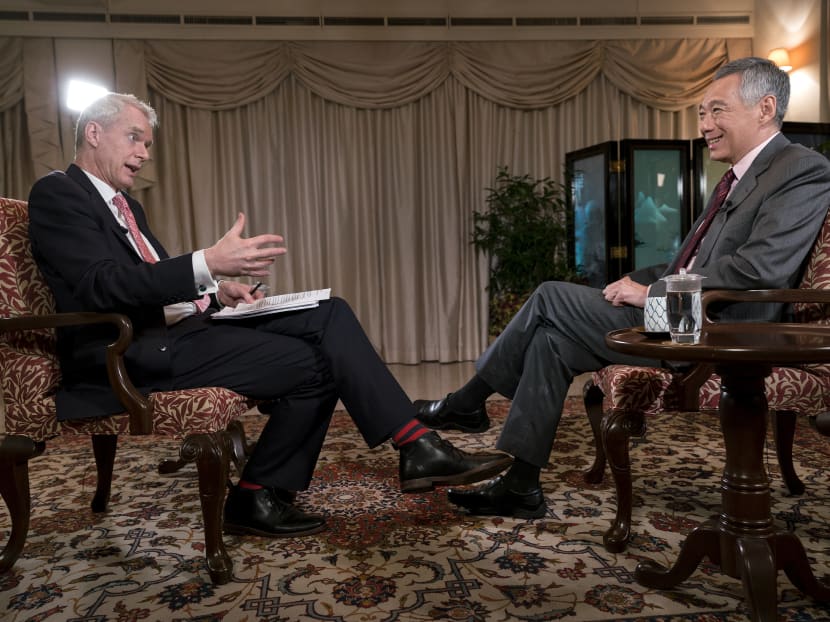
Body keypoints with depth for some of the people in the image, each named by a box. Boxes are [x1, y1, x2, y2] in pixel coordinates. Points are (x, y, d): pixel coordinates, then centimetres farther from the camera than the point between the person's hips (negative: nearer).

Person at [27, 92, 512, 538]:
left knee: (328, 315, -8)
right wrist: (208, 264, -31)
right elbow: (101, 284, -21)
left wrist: (216, 291, 3)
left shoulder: (124, 204, 23)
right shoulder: (57, 194, -6)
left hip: (175, 328, 9)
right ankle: (255, 496, 0)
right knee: (314, 362, -18)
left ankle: (419, 447, -9)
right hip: (133, 354, -9)